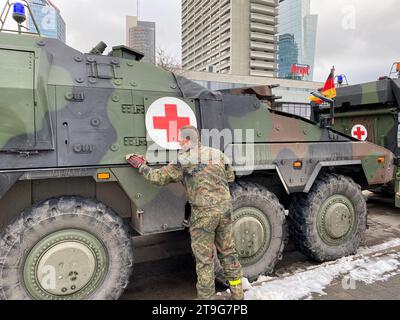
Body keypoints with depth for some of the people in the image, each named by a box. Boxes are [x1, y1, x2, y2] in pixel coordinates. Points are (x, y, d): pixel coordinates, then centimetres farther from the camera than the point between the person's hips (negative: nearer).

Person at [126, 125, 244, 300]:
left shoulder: (182, 162, -9)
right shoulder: (217, 154, 6)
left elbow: (158, 177, -4)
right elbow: (230, 177, 16)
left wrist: (140, 164, 10)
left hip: (203, 214, -5)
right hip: (225, 208, 6)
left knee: (204, 259, 8)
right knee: (228, 252, 20)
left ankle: (206, 296, 20)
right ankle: (237, 293, 33)